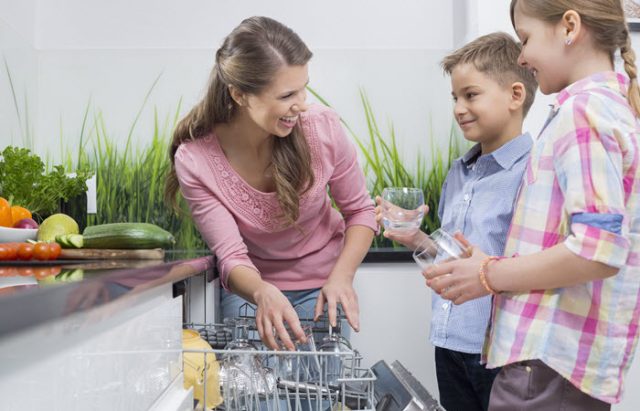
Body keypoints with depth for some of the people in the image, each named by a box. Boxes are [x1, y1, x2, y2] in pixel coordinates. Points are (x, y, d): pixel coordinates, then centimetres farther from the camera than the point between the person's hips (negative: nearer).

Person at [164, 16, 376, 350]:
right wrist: (262, 294, -45)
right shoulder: (194, 160, -24)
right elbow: (231, 256, -23)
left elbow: (360, 211, -8)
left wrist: (341, 276, -25)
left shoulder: (322, 127, -22)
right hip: (250, 286, 0)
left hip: (320, 285, 0)